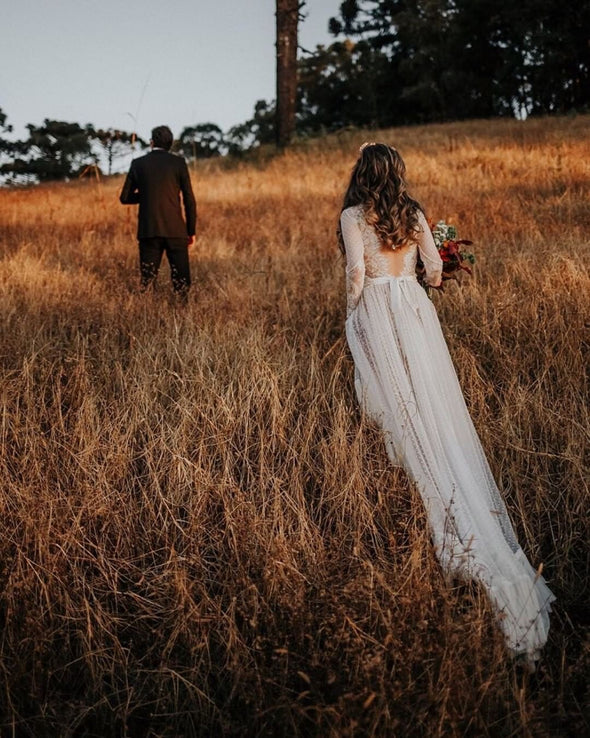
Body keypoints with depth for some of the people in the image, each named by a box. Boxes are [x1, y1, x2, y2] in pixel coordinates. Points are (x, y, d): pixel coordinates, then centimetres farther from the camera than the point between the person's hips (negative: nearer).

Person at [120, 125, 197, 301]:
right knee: (181, 278, 3)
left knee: (147, 277, 6)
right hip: (175, 229, -1)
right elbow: (189, 199, 0)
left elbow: (125, 198, 9)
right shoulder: (178, 162, 1)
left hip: (148, 230, 1)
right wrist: (191, 231, 6)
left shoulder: (138, 163, 5)